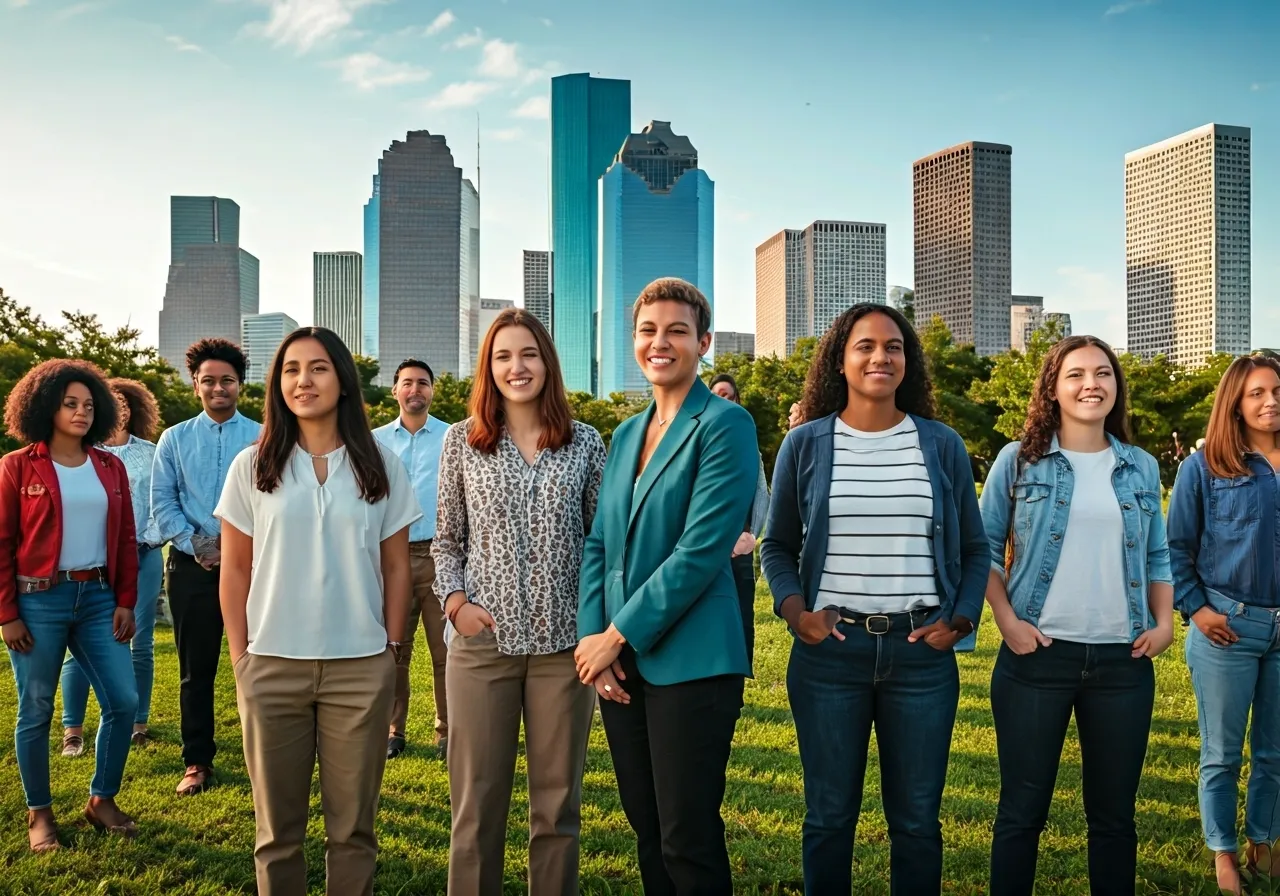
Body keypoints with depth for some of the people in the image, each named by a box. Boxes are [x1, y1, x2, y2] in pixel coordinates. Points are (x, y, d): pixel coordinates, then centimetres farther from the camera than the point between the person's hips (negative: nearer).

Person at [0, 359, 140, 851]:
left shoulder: (110, 467, 8)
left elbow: (125, 539, 9)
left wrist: (125, 601, 3)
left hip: (98, 598, 4)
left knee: (123, 701, 1)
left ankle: (102, 800, 19)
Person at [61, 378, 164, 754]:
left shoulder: (150, 453, 8)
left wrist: (149, 538, -7)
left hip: (142, 554, 1)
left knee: (140, 643, 3)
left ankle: (138, 722, 14)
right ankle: (72, 729, 4)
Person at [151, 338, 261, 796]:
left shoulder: (262, 438, 2)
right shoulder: (174, 439, 8)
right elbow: (162, 502, 2)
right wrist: (197, 545, -10)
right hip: (193, 567, 2)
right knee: (196, 669, 8)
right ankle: (197, 763, 18)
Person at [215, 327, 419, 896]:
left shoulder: (380, 466, 3)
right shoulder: (252, 467, 3)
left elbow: (396, 568, 6)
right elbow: (235, 571, 5)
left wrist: (391, 646, 2)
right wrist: (240, 656, 1)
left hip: (362, 667, 0)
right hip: (271, 666, 0)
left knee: (353, 826, 8)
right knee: (277, 827, 11)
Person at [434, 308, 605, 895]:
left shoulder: (585, 442, 4)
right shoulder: (462, 440, 4)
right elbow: (446, 541, 9)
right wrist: (455, 602, -6)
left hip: (564, 641, 1)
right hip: (482, 641, 0)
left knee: (558, 801, 11)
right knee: (477, 801, 8)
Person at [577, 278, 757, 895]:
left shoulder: (725, 424, -8)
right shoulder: (626, 433, 14)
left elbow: (701, 549, -16)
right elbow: (598, 543, 12)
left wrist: (619, 635, -13)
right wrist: (591, 636, -2)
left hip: (688, 661, -7)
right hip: (618, 662, 7)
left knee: (688, 842, 2)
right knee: (646, 828, 15)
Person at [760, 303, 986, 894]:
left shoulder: (942, 445, 6)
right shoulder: (805, 444, 3)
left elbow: (973, 548, 12)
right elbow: (777, 545, 9)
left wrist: (959, 620, -2)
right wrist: (794, 609, -6)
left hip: (921, 651, 1)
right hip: (829, 649, -1)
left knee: (916, 818, 10)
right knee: (829, 815, 9)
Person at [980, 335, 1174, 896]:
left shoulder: (1142, 468, 9)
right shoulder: (1018, 461, 0)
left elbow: (1157, 557, 15)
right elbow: (984, 548, 2)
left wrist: (1164, 622, 2)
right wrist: (1006, 620, -9)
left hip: (1123, 660, 3)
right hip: (1037, 655, -3)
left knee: (1114, 813, 13)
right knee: (1022, 808, 6)